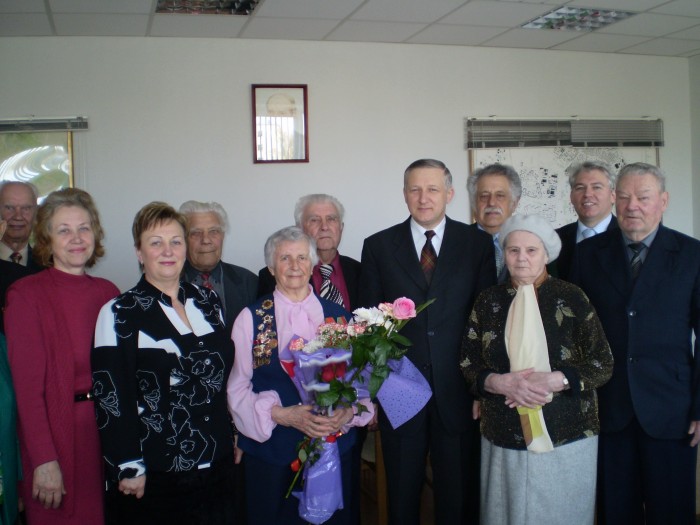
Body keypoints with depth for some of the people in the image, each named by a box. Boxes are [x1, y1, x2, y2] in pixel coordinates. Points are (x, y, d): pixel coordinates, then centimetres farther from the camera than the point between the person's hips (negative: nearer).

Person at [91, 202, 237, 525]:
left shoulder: (208, 301, 6)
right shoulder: (119, 314, -9)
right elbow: (111, 398, -12)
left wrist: (232, 436, 13)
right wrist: (129, 468, -13)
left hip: (217, 464, 5)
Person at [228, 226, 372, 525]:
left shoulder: (338, 317, 5)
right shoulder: (251, 319, 0)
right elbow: (237, 387, -3)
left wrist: (348, 412, -14)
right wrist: (282, 415, -17)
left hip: (335, 446, 2)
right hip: (270, 449, -2)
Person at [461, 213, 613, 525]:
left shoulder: (571, 298, -5)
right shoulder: (488, 302, 3)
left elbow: (603, 365, -5)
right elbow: (468, 364, 4)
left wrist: (552, 381, -19)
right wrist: (501, 382, -15)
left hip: (567, 439, -2)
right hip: (504, 441, 2)